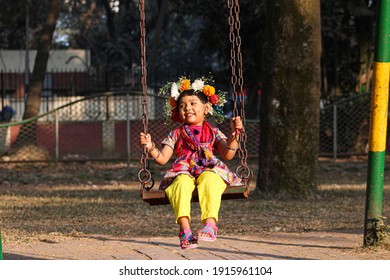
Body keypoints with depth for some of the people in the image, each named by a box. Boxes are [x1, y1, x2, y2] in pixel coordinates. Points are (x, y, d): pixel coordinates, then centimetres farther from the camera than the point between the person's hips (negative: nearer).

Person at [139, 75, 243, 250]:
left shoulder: (213, 133, 21)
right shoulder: (176, 135, 23)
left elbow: (227, 155, 7)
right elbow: (162, 158, 13)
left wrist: (234, 135, -6)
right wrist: (150, 147, -5)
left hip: (209, 171, -1)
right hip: (183, 173, 1)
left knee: (209, 179, -38)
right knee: (182, 182, -37)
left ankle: (210, 223, -50)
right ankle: (185, 229, -48)